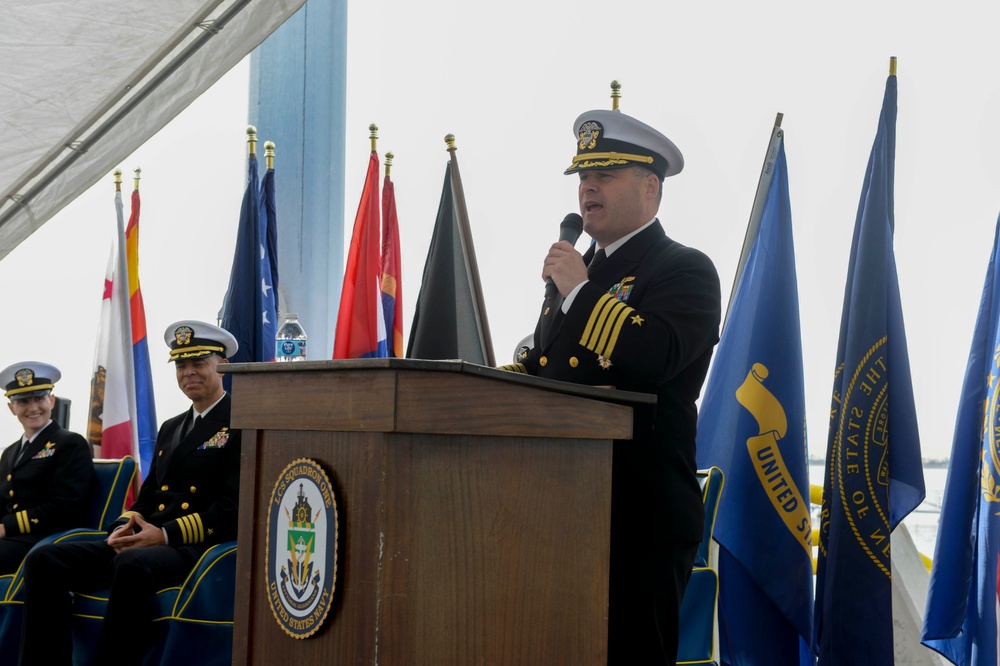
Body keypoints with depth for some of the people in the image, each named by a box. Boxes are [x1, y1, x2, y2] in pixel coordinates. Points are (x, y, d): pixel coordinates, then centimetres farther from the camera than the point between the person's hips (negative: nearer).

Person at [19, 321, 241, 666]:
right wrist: (126, 526, 2)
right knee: (44, 559, -12)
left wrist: (167, 534, -18)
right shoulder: (169, 428, 26)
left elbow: (234, 507, -11)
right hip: (144, 540, 8)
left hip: (197, 546, -8)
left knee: (132, 565, -40)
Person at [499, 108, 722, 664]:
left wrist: (578, 291, -14)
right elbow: (540, 366, 28)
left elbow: (654, 358, -24)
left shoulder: (686, 272, -5)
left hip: (640, 519, -8)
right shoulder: (579, 269, 21)